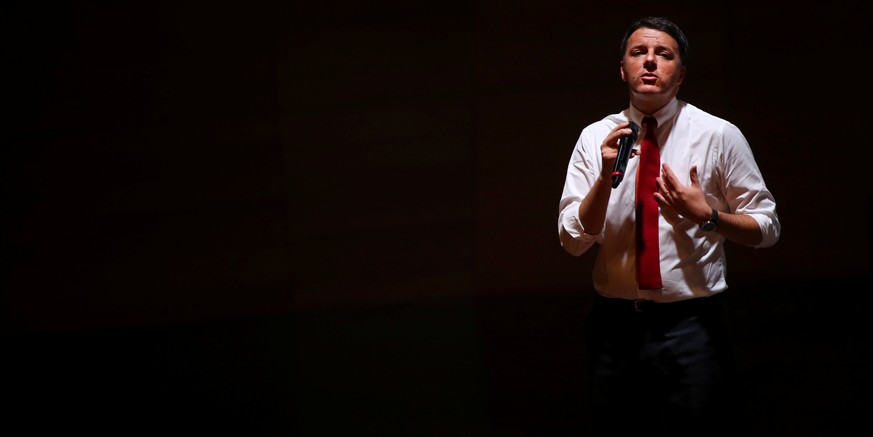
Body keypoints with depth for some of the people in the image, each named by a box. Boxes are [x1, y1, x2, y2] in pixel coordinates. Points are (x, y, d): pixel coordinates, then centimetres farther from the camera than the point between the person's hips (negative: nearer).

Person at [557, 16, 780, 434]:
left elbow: (766, 227, 1)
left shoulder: (719, 136, -2)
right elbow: (573, 239, 0)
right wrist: (606, 176, -14)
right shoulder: (595, 138, 4)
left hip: (692, 326, -2)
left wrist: (706, 216, -16)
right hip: (614, 327, 2)